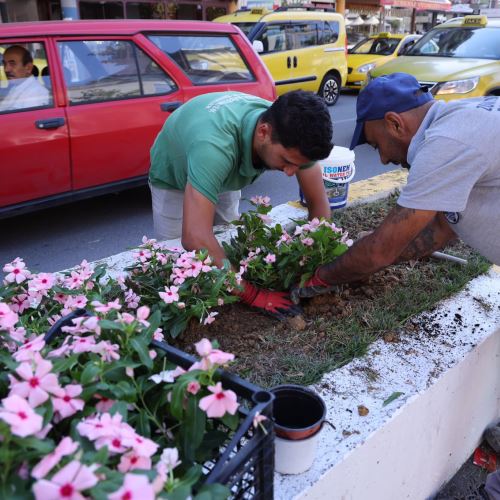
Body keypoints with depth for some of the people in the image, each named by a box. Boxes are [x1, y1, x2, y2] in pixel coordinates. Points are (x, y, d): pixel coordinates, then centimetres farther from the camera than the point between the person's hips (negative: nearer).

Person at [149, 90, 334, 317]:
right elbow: (195, 238, -53)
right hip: (174, 178, -4)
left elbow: (318, 201, -21)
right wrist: (253, 295, -46)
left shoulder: (291, 132, -31)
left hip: (227, 176, 5)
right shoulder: (215, 144, -49)